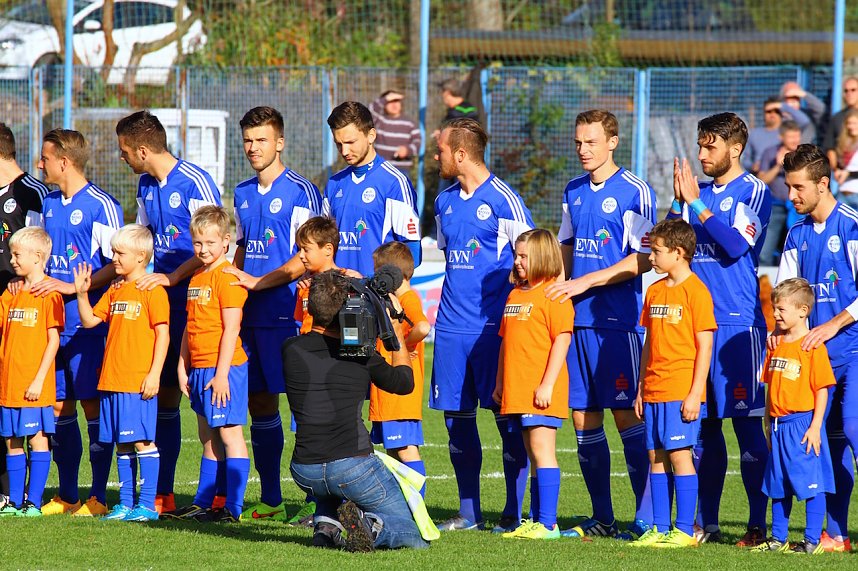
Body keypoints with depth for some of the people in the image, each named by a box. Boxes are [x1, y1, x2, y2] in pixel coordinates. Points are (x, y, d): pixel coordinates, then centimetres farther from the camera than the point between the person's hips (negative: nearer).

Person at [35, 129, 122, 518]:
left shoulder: (101, 206, -8)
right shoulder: (48, 205, 14)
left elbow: (117, 264, -11)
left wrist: (74, 288, -18)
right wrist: (33, 281, 7)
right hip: (53, 322, 7)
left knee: (93, 404, -4)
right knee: (60, 405, 8)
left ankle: (99, 497, 0)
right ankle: (67, 495, 15)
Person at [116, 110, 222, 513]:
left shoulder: (196, 182, -13)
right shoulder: (146, 186, 12)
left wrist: (171, 277, -21)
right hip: (163, 307, 8)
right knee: (164, 396, 7)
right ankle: (161, 495, 11)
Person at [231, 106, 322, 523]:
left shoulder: (301, 191, -5)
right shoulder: (243, 194, 16)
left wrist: (261, 281, -16)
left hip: (287, 312, -7)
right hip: (250, 314, 7)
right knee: (258, 402, 8)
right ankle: (270, 499, 14)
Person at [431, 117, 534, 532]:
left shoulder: (503, 200, -8)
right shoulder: (445, 202, 13)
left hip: (493, 324, -7)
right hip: (452, 324, 7)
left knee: (506, 416, -3)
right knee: (457, 417, 7)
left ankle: (514, 513, 1)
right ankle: (469, 513, 14)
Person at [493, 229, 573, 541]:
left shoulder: (553, 293, -9)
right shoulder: (515, 295, 17)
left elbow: (562, 340, -14)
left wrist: (547, 385, -18)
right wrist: (500, 383, 19)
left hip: (542, 393, -8)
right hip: (516, 391, 8)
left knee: (542, 451, -10)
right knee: (533, 455, 10)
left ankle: (547, 523, -11)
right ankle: (537, 520, 13)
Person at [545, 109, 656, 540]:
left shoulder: (635, 192, -6)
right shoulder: (573, 192, 14)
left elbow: (644, 259, -9)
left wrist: (585, 283, -12)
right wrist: (559, 288, 7)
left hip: (617, 321, -7)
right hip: (575, 320, 7)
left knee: (627, 415, -7)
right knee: (583, 417, 6)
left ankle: (647, 517, -5)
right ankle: (602, 517, 13)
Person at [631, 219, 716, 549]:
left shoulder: (696, 292, -8)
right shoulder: (655, 291, 13)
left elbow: (704, 347, -10)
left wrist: (695, 394, -14)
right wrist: (641, 390, 15)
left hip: (681, 391, -7)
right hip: (654, 391, 7)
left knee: (679, 454, -8)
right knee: (656, 457, 7)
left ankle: (684, 531, -4)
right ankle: (659, 529, 11)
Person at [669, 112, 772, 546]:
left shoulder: (754, 192, -3)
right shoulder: (697, 192, 14)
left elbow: (736, 244, -16)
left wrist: (695, 203, -14)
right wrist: (678, 201, -4)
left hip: (738, 324, -6)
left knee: (747, 424, -6)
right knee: (702, 426, 8)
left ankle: (758, 523, -3)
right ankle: (705, 523, 14)